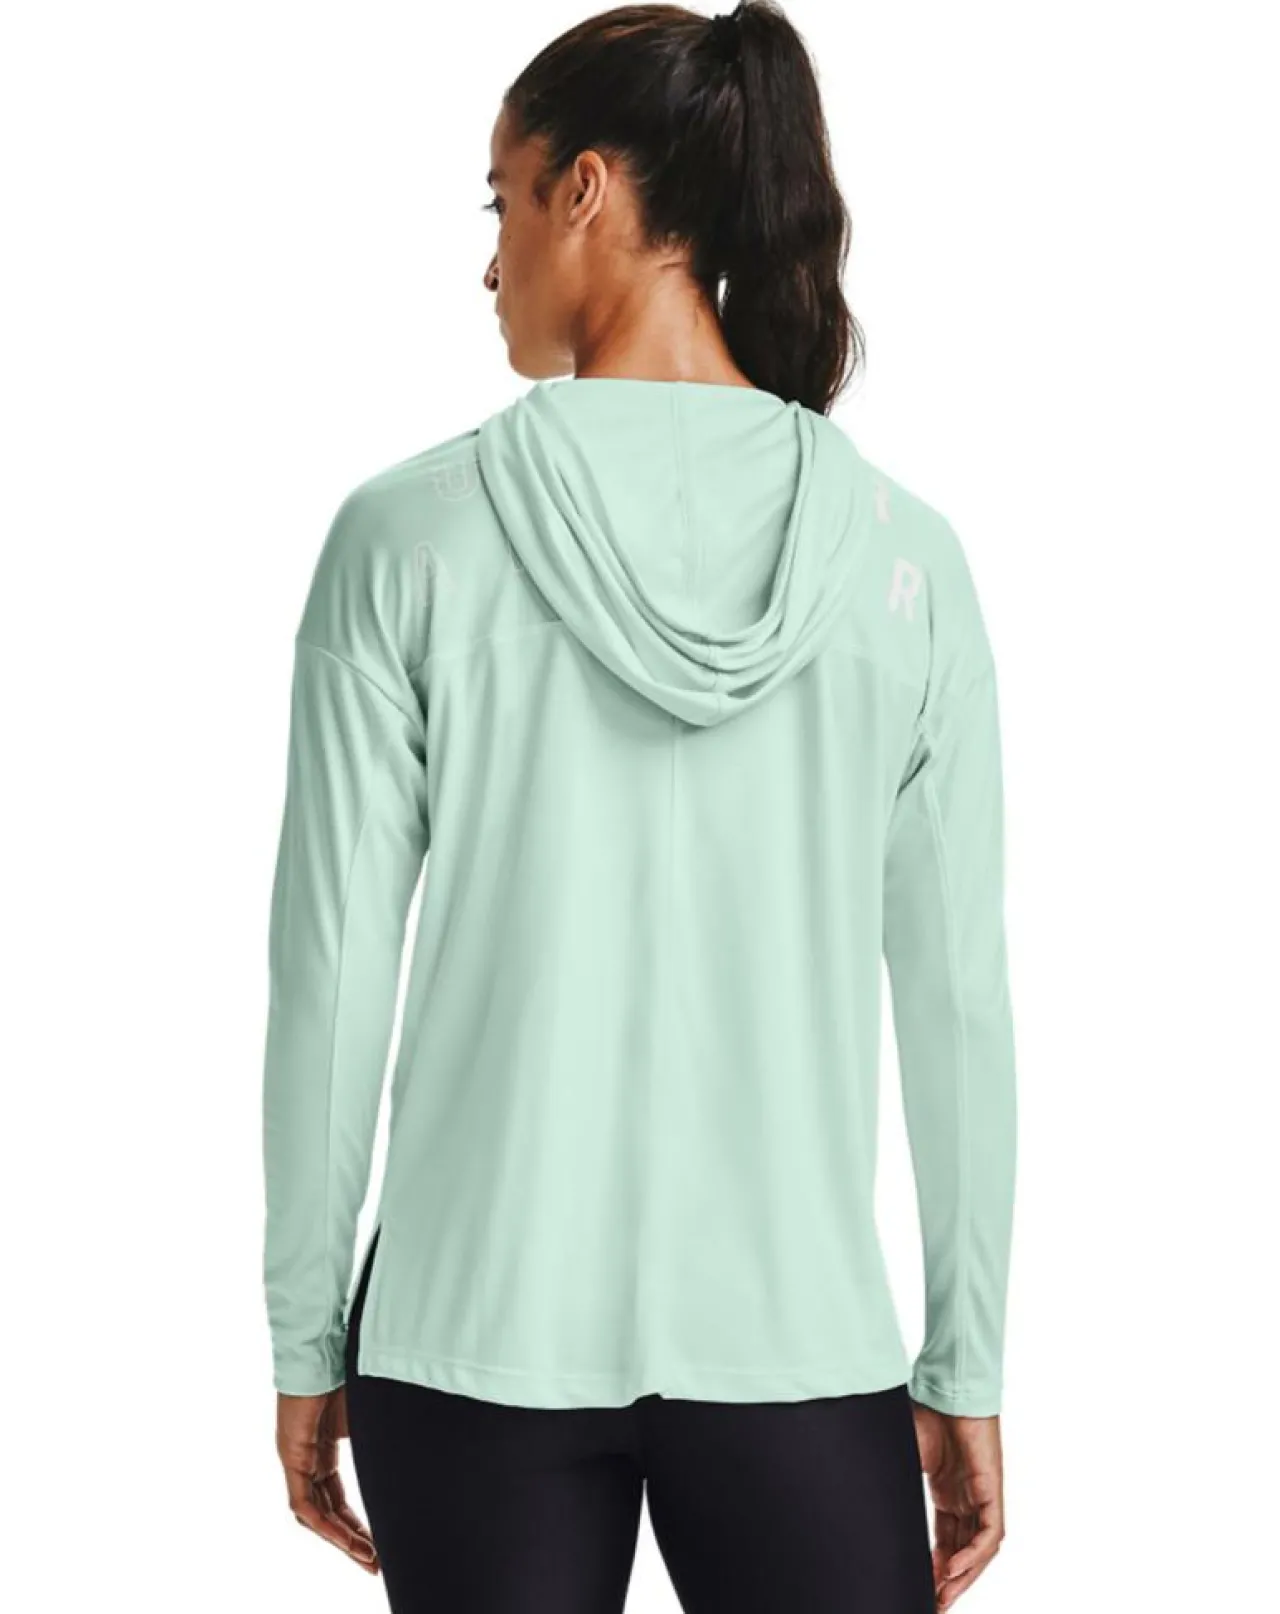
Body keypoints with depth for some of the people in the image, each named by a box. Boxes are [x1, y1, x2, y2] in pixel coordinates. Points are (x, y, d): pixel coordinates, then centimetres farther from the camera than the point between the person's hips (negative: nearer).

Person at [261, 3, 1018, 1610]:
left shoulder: (411, 530, -7)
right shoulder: (898, 549, -3)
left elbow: (330, 978, -5)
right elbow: (959, 999, -1)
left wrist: (306, 1339, 5)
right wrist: (965, 1372, 8)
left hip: (479, 1331, -1)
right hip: (797, 1342, 1)